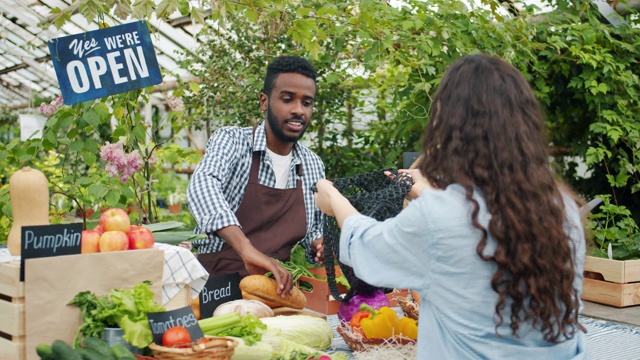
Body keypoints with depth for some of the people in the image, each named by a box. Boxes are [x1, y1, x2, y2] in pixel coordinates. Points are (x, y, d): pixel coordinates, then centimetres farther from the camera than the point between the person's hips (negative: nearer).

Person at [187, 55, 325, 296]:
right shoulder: (231, 140, -5)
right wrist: (247, 250, -44)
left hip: (275, 287, 4)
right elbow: (203, 185, -28)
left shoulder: (314, 166, 10)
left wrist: (318, 246, -1)